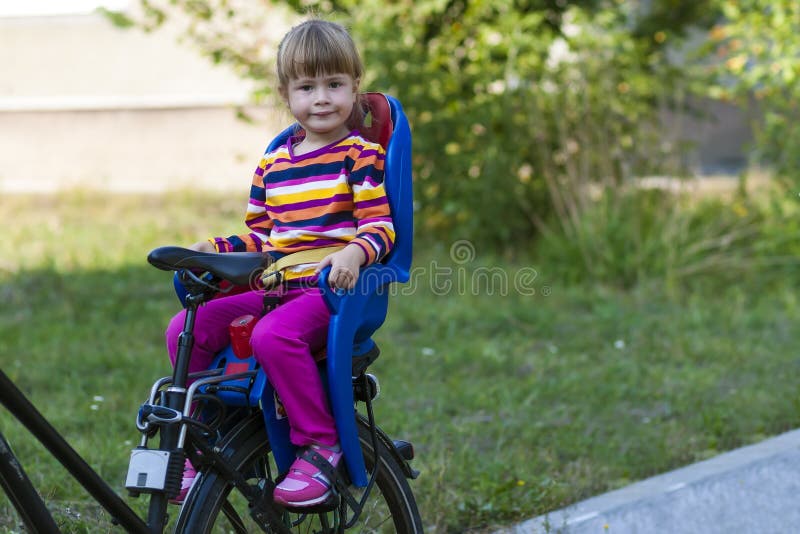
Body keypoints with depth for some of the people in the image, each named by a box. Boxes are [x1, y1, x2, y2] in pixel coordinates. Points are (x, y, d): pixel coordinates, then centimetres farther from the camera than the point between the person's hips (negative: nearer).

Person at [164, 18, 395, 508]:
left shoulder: (361, 155, -1)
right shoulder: (272, 165, 17)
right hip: (273, 289, 7)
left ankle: (319, 444, -21)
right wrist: (214, 248, 7)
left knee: (274, 335, -36)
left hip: (334, 289, -6)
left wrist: (354, 253, -29)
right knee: (186, 329, -10)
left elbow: (381, 226, -9)